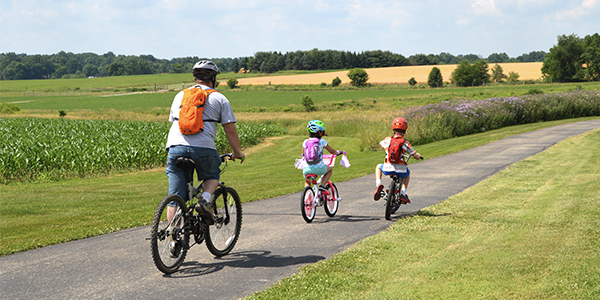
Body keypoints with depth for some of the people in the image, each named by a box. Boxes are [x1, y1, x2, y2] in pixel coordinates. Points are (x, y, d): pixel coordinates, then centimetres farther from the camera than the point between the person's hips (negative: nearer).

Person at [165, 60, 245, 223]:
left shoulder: (180, 96, 25)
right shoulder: (219, 98, 12)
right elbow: (230, 131, 9)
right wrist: (238, 153, 23)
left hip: (176, 148, 3)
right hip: (203, 148, -3)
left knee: (175, 197, 7)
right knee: (212, 176, 27)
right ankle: (205, 200, 0)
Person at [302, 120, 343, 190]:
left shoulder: (305, 142, 8)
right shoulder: (322, 141, 0)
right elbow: (332, 151, 12)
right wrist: (338, 152, 33)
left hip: (307, 169, 3)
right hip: (318, 169, -3)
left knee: (307, 182, 33)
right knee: (330, 169, 29)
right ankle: (322, 185, 12)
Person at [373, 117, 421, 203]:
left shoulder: (388, 140, 5)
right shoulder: (406, 143, 0)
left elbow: (381, 143, 30)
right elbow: (416, 156, 5)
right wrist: (418, 156, 30)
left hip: (388, 169, 1)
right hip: (401, 170, -1)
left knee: (378, 167, 34)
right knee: (408, 173, 36)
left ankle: (378, 185, 10)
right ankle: (403, 194, 23)